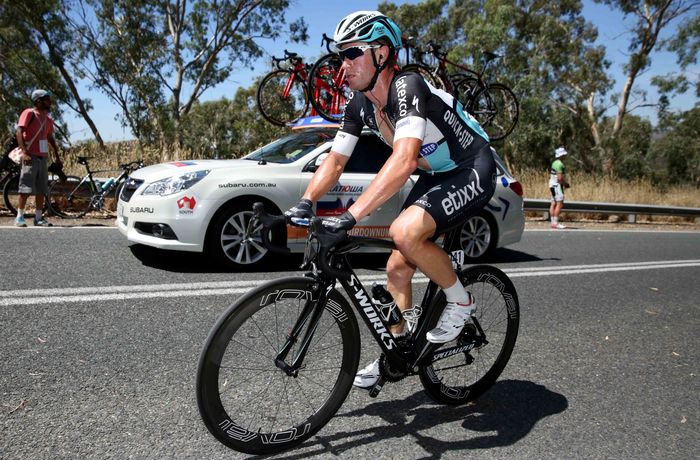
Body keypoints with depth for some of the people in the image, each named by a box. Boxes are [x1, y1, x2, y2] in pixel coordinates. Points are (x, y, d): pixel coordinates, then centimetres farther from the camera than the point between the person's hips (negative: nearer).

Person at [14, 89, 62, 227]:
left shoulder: (48, 119, 15)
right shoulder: (29, 113, -5)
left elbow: (50, 138, 21)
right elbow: (19, 132, -12)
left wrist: (57, 157, 17)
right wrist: (24, 152, -22)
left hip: (43, 157, 7)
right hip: (30, 157, -7)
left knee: (42, 190, 6)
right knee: (26, 188, -7)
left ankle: (38, 218, 11)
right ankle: (19, 217, 0)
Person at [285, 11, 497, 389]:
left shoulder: (407, 87, -28)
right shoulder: (359, 102, -4)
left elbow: (404, 160, -42)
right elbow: (335, 159, -1)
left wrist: (351, 215, -49)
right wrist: (305, 202, -18)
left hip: (472, 171, -8)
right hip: (435, 176, 8)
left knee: (405, 232, -32)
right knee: (398, 267, 5)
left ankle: (460, 301, -6)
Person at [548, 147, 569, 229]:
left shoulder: (555, 163, 16)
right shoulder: (559, 164, -16)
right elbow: (560, 177, -22)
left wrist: (564, 183, 15)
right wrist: (565, 184, -7)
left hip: (553, 185, 10)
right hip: (557, 185, -10)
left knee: (553, 204, 8)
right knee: (559, 204, -11)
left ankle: (552, 222, 10)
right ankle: (555, 223, -13)